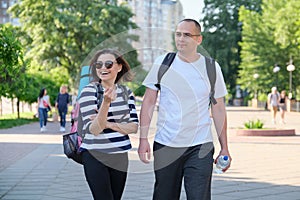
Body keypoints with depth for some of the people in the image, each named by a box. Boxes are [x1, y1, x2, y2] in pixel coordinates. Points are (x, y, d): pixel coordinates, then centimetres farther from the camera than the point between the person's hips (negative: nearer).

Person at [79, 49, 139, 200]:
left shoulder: (126, 92, 6)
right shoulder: (89, 91, -9)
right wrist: (106, 103, -31)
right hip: (95, 156, -5)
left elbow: (134, 127, 0)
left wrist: (108, 124, -15)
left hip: (120, 156, 5)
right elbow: (93, 130, -18)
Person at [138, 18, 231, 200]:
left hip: (200, 147, -1)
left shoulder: (211, 68, 2)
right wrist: (143, 138, -3)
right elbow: (149, 102, 5)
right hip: (165, 145, 1)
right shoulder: (162, 63, 2)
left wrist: (224, 148, 6)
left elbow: (218, 109, 8)